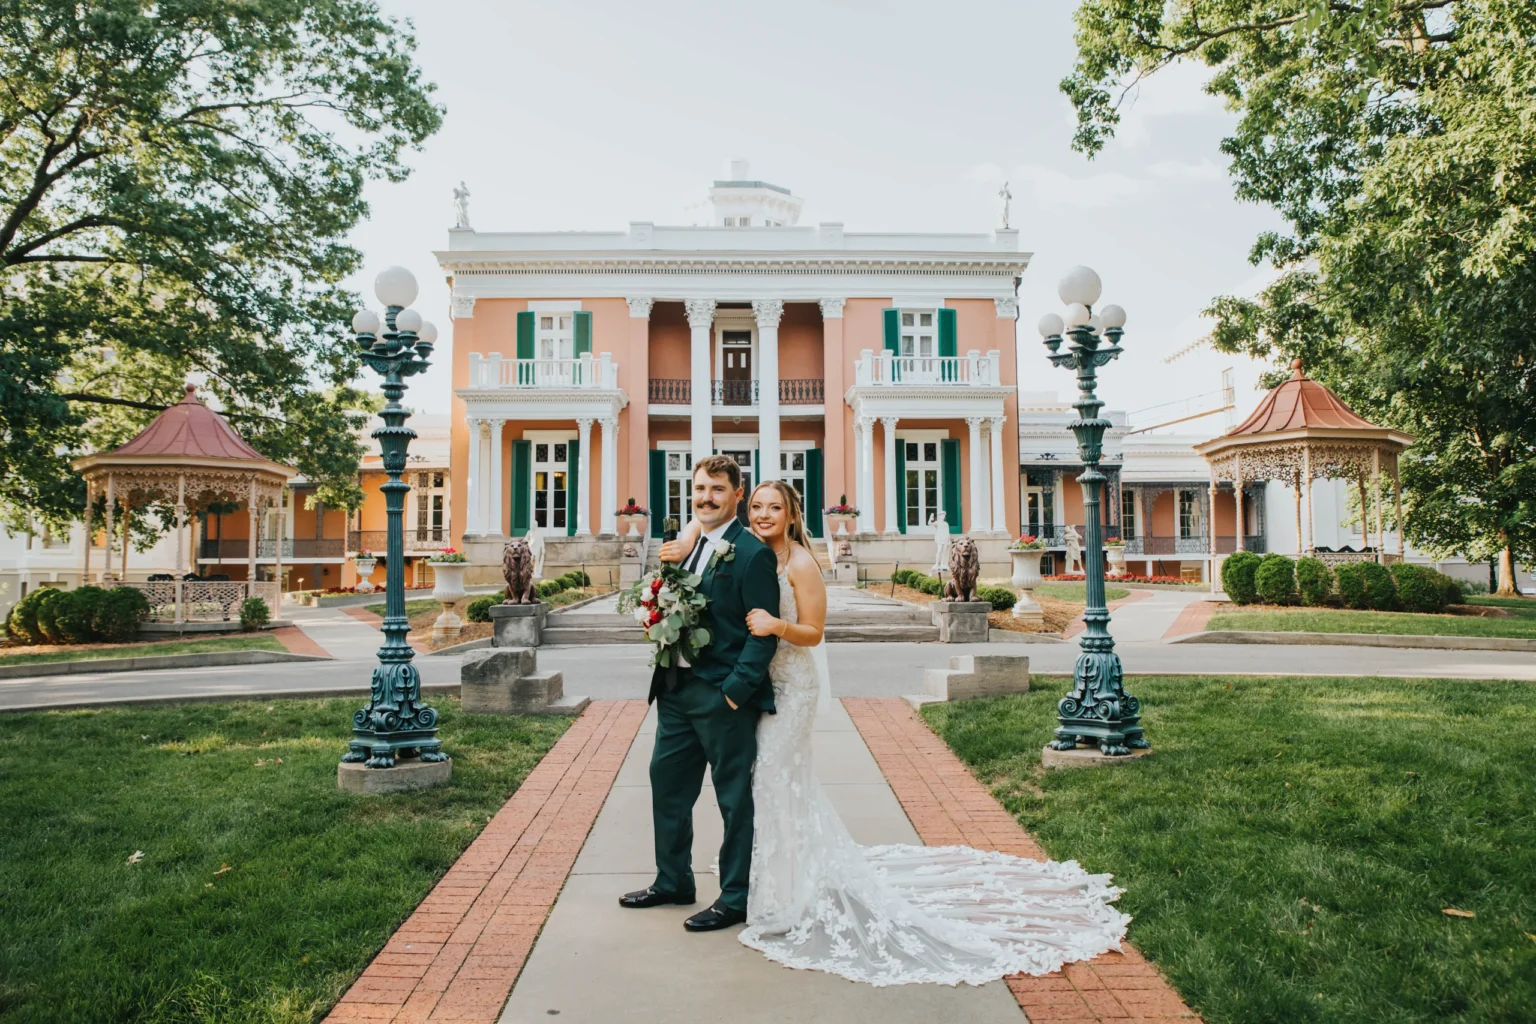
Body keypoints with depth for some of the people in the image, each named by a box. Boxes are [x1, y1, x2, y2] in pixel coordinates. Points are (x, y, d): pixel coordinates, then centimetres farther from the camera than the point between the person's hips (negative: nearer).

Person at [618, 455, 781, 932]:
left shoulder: (752, 554, -14)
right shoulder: (686, 544, 10)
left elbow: (764, 632, -16)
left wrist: (736, 690, -20)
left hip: (723, 696, -8)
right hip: (677, 688, 8)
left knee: (734, 797, 7)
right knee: (666, 783, 19)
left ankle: (735, 898, 22)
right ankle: (673, 882, 37)